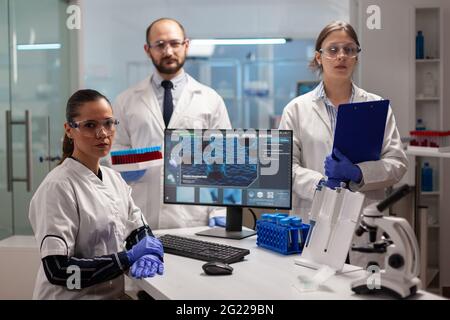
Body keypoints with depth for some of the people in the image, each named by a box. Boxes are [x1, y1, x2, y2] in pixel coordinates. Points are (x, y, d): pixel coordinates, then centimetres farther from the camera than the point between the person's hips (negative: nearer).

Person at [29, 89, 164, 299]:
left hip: (114, 294, 6)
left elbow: (140, 231, 9)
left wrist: (149, 253, -13)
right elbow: (57, 270, -20)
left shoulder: (114, 178, 7)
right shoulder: (57, 187, -15)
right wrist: (130, 258, -19)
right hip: (74, 295, -6)